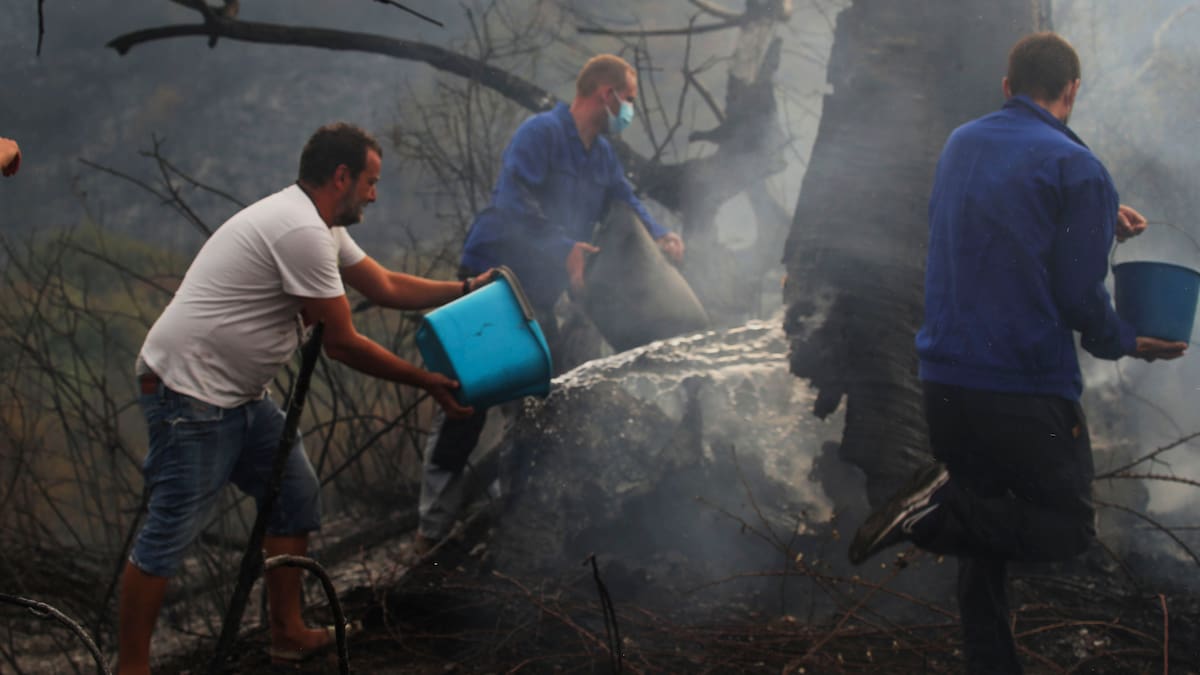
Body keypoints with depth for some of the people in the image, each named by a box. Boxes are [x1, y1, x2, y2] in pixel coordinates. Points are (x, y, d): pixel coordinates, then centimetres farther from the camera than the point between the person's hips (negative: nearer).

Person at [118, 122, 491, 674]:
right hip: (188, 394, -11)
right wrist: (427, 382, -9)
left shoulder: (320, 228, 12)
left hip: (238, 395, 11)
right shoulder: (302, 232, -21)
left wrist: (467, 289, 18)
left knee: (295, 497, 15)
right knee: (169, 534, -6)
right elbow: (341, 344, -17)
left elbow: (387, 287, 22)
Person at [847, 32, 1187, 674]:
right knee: (1068, 530, 7)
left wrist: (1101, 218, 26)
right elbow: (1079, 298, -12)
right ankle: (946, 504, -17)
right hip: (1028, 390, -7)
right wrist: (1127, 344, 7)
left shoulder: (961, 144, 10)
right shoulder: (1077, 170, -10)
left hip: (943, 380, 7)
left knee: (983, 533, 20)